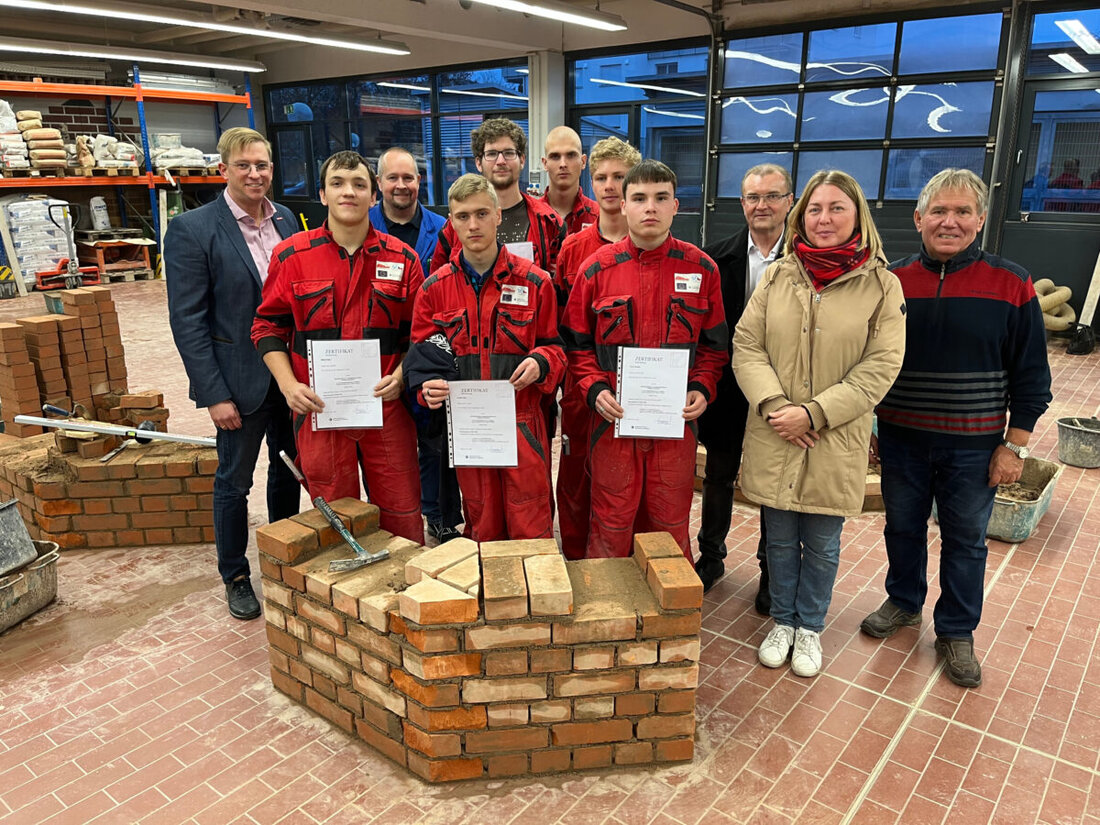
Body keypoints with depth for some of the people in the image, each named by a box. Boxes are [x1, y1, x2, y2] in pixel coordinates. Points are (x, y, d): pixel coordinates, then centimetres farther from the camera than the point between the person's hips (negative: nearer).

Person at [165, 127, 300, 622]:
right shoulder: (192, 229, -10)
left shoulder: (285, 219, 5)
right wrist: (214, 394, -16)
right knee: (234, 480, 9)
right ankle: (235, 577, 28)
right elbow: (188, 321, -12)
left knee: (288, 471, 17)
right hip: (240, 379, -5)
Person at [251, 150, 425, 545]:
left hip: (386, 408, 0)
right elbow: (268, 327, 7)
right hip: (319, 410, 0)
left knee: (402, 518, 7)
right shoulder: (291, 255, 1)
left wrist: (400, 376, -8)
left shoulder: (402, 259, 3)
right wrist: (288, 384, -7)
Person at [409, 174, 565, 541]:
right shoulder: (435, 287, 5)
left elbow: (554, 345, 6)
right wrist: (429, 386, -12)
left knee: (532, 531, 3)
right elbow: (422, 354, 8)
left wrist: (541, 363, -16)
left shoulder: (534, 281, 0)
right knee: (482, 528, 15)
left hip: (523, 424, -2)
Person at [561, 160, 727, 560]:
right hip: (614, 418, -1)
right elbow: (576, 342, 5)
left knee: (671, 526, 14)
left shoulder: (701, 269, 2)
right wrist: (594, 389, -10)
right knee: (611, 526, 9)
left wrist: (702, 388, -7)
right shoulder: (597, 268, 0)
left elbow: (714, 344, 9)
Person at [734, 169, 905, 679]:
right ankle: (782, 622, 35)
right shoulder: (777, 276, 3)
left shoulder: (882, 285, -3)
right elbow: (746, 345, -1)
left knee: (822, 545, 13)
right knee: (780, 539, 14)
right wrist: (773, 405, -15)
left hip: (836, 444, -1)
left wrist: (814, 412, -16)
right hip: (773, 440, 2)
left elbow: (882, 365, -8)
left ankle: (809, 629, 34)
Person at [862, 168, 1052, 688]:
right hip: (900, 439, 2)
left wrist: (1014, 445, -6)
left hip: (973, 446, -1)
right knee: (902, 527, 17)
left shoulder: (1011, 285, -6)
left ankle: (957, 631, 29)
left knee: (965, 539, 11)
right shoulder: (891, 283, -1)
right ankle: (904, 602, 40)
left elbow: (1031, 374, -3)